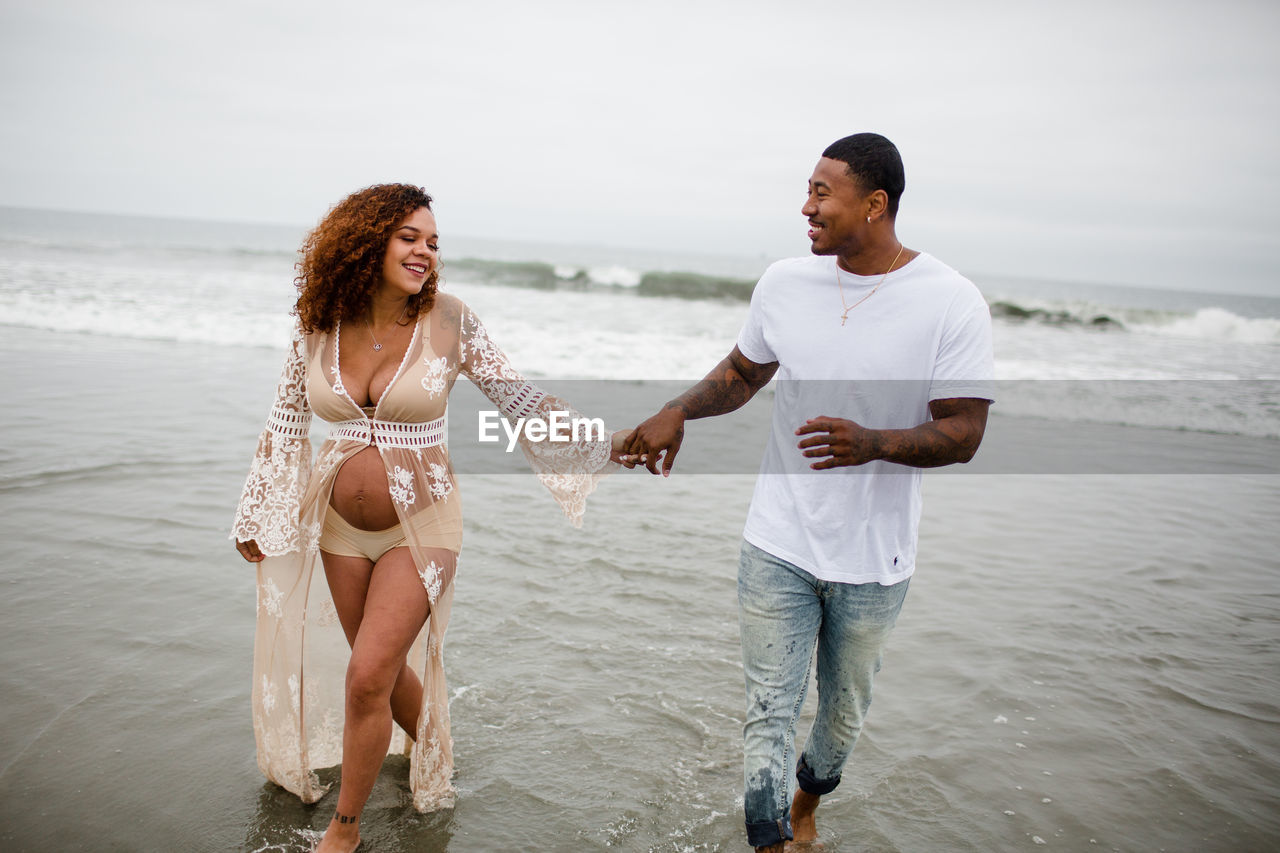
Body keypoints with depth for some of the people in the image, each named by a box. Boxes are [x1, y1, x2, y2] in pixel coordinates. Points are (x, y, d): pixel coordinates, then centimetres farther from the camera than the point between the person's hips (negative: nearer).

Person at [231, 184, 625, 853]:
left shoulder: (449, 322, -12)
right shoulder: (319, 325, -5)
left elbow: (522, 403, -7)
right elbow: (286, 422, 7)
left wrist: (610, 445, -15)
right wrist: (255, 516, 13)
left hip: (421, 526, -3)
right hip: (338, 525, 4)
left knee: (367, 677, -8)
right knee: (385, 668, 16)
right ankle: (431, 749, 47)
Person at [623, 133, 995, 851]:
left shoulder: (953, 302, -12)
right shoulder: (785, 283, -1)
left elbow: (963, 434, -15)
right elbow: (742, 373, 15)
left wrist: (872, 443, -33)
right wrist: (677, 412, -2)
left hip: (874, 558, -1)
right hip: (778, 547, 1)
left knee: (845, 710, 20)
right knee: (770, 709, 2)